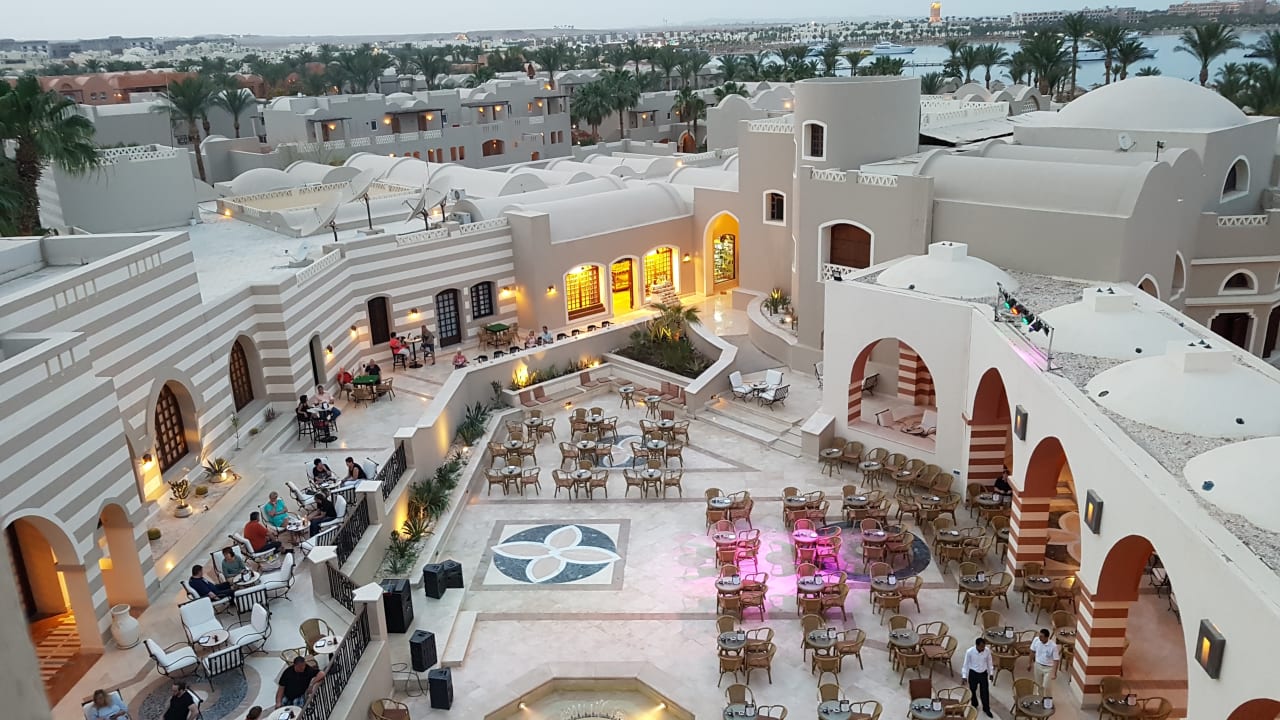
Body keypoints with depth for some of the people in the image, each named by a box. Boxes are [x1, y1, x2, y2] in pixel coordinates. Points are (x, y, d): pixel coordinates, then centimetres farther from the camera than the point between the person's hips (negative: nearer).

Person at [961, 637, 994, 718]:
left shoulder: (987, 651, -17)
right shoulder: (969, 652, -23)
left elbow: (989, 663, 1)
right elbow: (966, 664, -11)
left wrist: (990, 673, 10)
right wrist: (964, 675, -9)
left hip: (983, 674, 1)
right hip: (973, 673, -1)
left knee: (985, 691, 10)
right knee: (972, 690, 17)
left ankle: (986, 709, 31)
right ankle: (974, 705, 43)